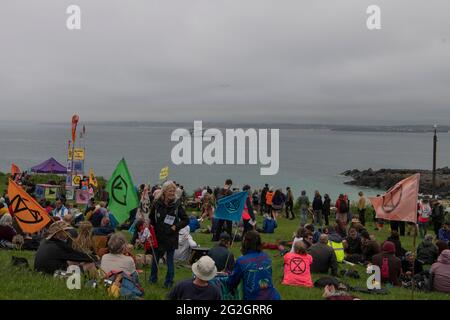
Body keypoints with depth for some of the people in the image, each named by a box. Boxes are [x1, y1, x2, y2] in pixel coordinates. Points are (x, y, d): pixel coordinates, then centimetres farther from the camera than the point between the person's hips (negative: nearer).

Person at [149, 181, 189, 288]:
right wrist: (153, 230, 1)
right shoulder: (157, 204, -5)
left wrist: (176, 227, -11)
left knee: (170, 260, 6)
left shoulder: (177, 205, -7)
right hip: (158, 237, 2)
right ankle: (153, 278, 34)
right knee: (155, 258, 15)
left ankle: (169, 282, 19)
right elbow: (151, 219, 8)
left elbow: (186, 220, -1)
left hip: (171, 238, -2)